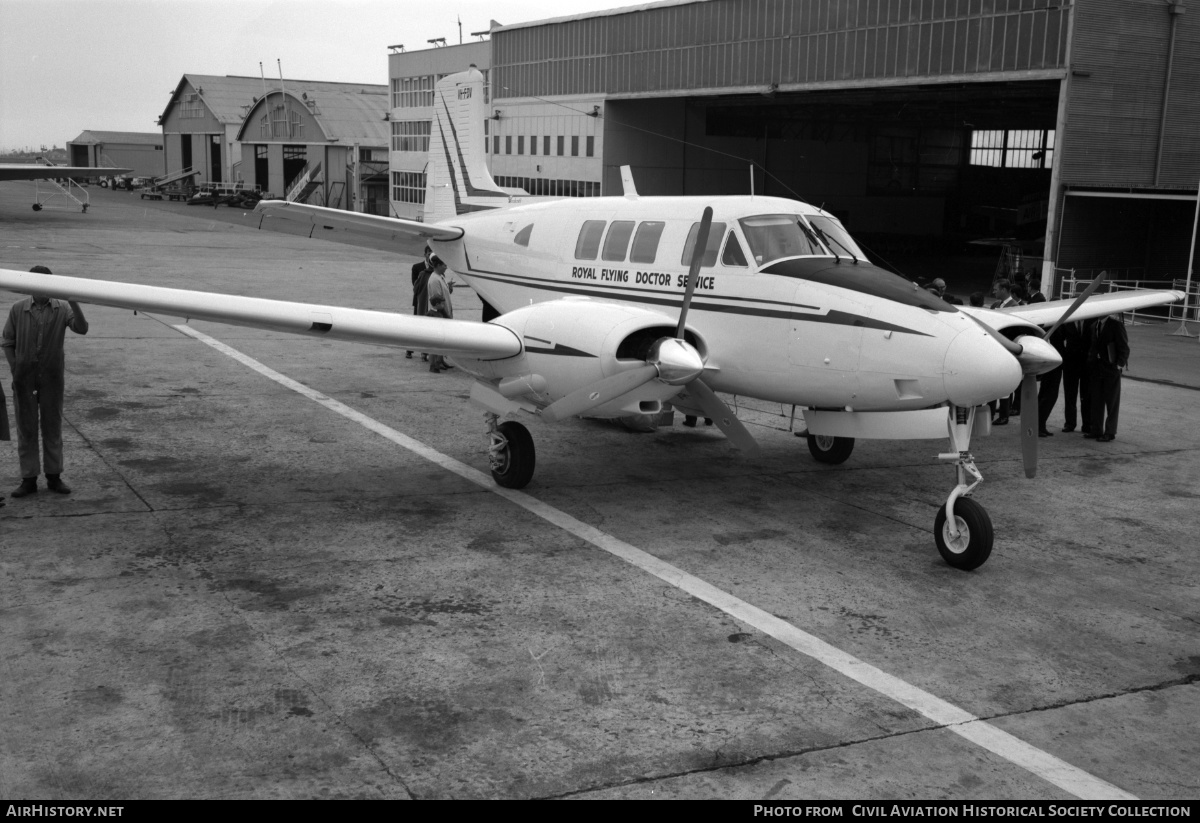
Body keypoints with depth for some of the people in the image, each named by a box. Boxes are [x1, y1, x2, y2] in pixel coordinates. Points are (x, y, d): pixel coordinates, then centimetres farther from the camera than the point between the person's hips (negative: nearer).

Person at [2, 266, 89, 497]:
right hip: (25, 380, 0)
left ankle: (54, 476, 18)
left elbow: (81, 328, -18)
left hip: (51, 379, 0)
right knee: (26, 428, 5)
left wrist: (73, 302, -30)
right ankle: (28, 479, 13)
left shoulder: (62, 309, -2)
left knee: (52, 427, 8)